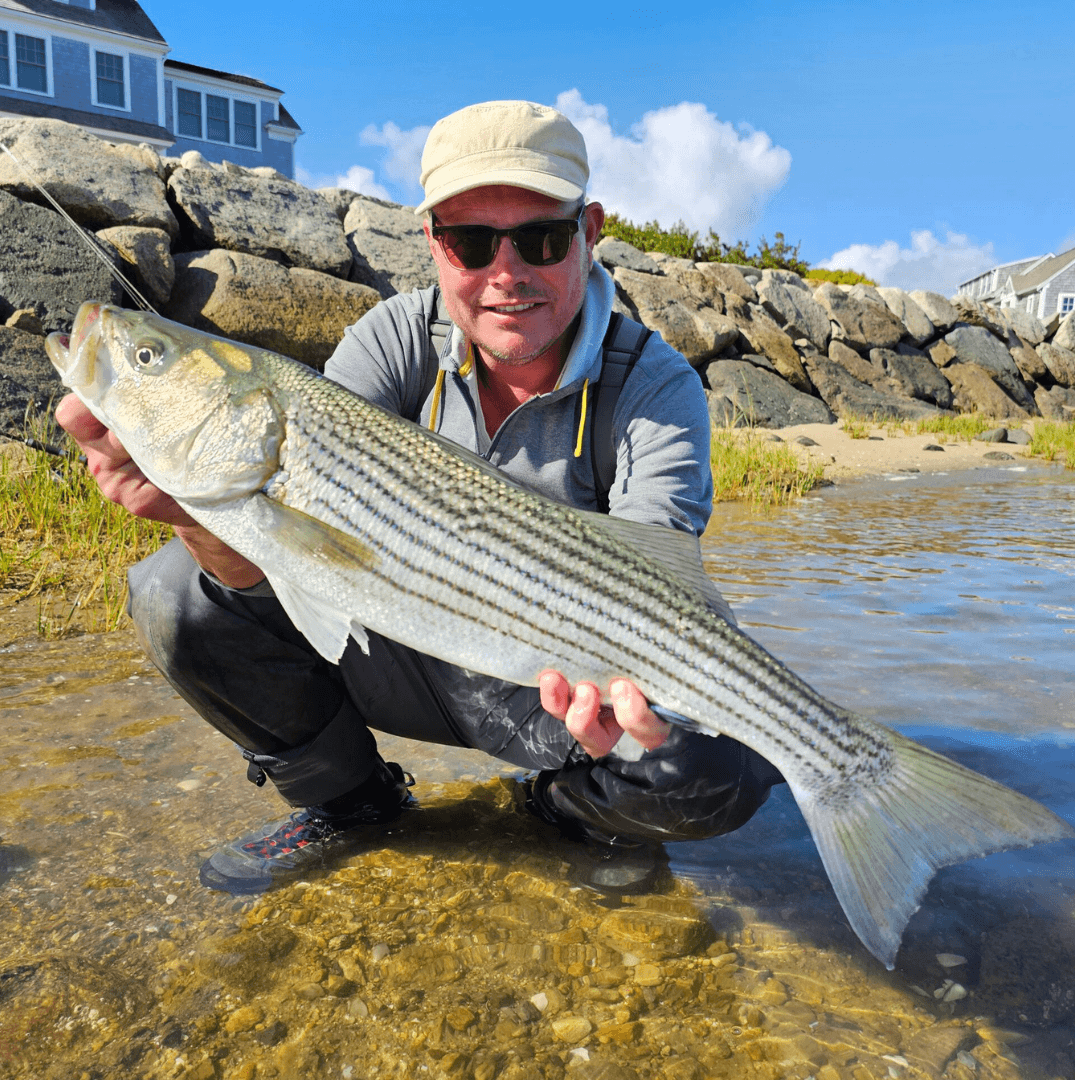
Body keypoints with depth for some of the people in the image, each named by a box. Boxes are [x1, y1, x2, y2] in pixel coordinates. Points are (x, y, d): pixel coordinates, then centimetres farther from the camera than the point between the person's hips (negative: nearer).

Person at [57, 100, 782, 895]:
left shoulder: (658, 387, -15)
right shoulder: (399, 339, -10)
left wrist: (630, 674, -50)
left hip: (567, 682, -2)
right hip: (411, 652, 3)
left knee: (718, 773, -31)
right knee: (180, 588, -14)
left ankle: (587, 804, 8)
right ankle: (345, 801, 9)